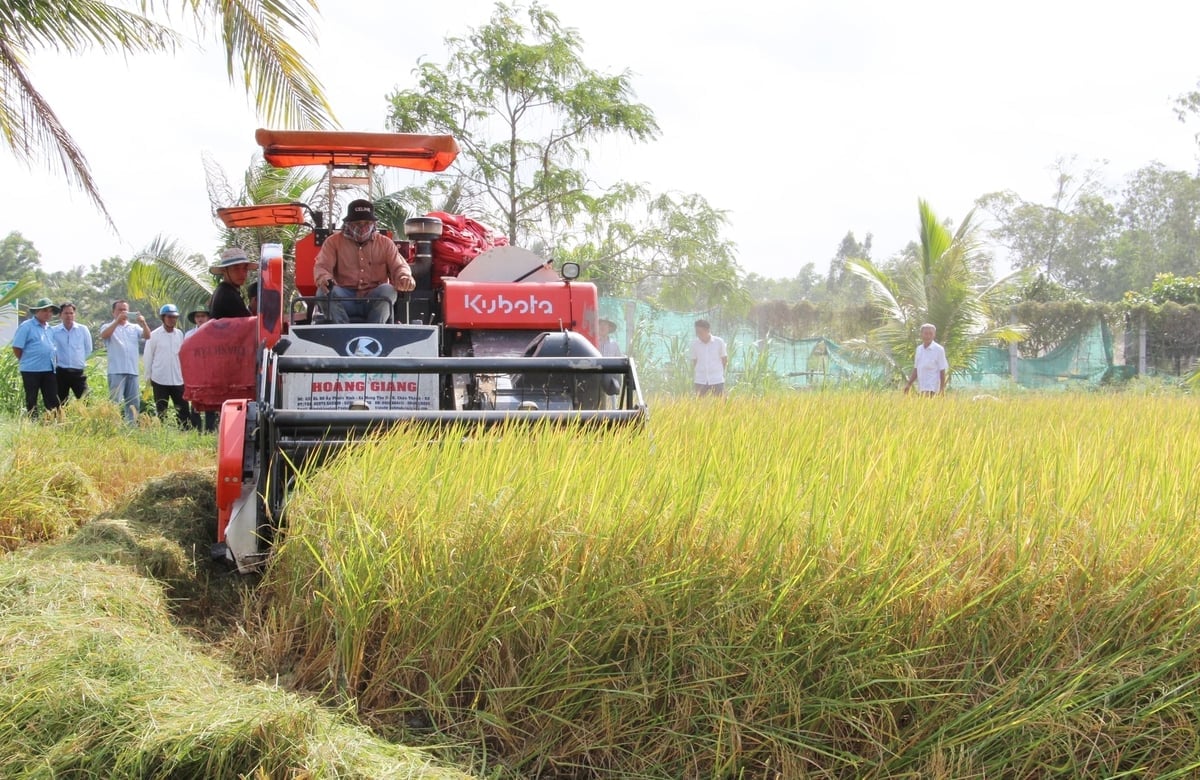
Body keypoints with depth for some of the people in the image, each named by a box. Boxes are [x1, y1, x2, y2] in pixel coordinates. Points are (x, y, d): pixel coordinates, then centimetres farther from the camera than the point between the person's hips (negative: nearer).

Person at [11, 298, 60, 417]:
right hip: (31, 370, -6)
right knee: (31, 401, 3)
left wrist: (52, 361, 14)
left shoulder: (49, 328, 14)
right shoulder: (26, 326, -7)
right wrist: (26, 361, 1)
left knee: (53, 400, 4)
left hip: (49, 370, 6)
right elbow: (17, 348, -7)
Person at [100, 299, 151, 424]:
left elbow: (147, 336, 0)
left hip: (132, 372, 4)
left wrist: (143, 323, -19)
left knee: (133, 403, 7)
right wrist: (117, 321, -25)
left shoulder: (134, 328, 15)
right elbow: (104, 335, -15)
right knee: (115, 403, -9)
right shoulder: (109, 327, 6)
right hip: (116, 372, -4)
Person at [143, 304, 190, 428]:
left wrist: (185, 373, 10)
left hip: (178, 380, 3)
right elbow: (148, 357, 1)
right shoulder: (155, 335, -3)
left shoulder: (180, 334, 7)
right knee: (161, 412, 5)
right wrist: (148, 377, 2)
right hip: (160, 380, -3)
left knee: (183, 411, 0)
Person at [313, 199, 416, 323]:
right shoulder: (334, 242, 12)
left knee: (388, 290, -31)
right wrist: (324, 278, -26)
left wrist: (404, 277, -19)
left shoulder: (385, 243, 16)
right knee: (326, 291, -31)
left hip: (376, 301, 1)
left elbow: (399, 266, 8)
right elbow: (321, 267, 1)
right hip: (345, 301, -1)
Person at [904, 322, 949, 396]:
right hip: (921, 387, 7)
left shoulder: (938, 349, -7)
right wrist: (909, 384, 14)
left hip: (931, 388, -7)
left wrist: (942, 389, -11)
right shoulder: (919, 349, 12)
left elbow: (942, 371, -7)